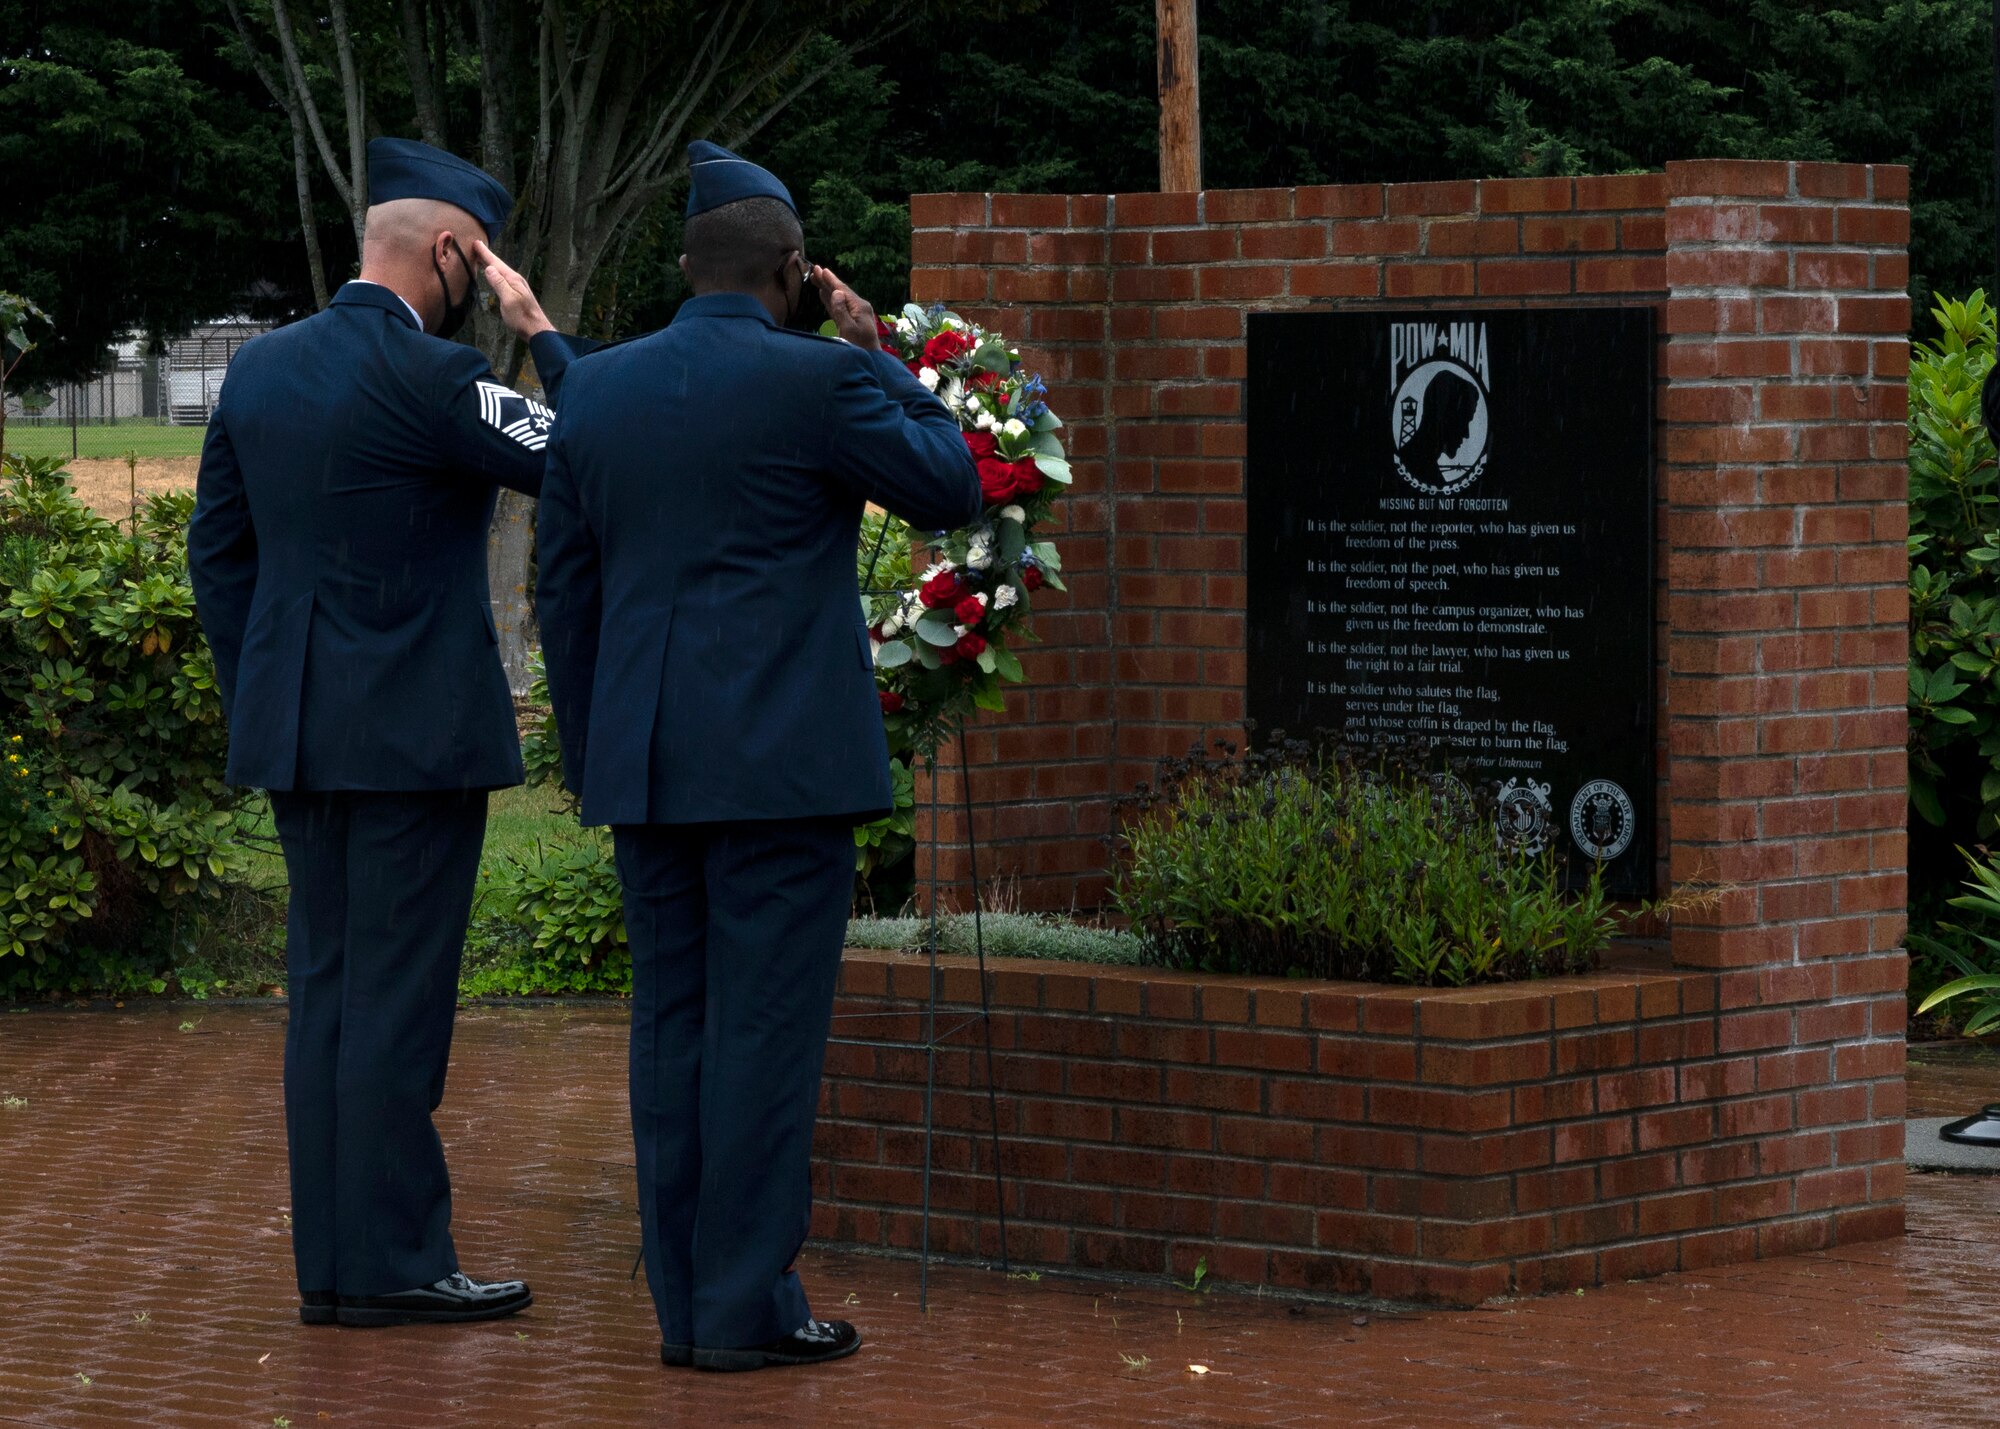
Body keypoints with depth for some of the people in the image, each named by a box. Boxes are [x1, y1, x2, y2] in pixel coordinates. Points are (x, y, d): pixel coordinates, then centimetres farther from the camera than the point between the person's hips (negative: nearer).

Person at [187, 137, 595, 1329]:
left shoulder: (261, 368, 8)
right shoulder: (429, 378, -15)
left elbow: (219, 547, 13)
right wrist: (538, 329, -2)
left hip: (296, 730, 8)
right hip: (415, 733, -8)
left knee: (328, 992, 10)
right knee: (397, 997, -3)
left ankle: (333, 1262, 13)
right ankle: (391, 1263, 0)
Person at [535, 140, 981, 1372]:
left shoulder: (595, 391, 9)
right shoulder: (816, 382, -9)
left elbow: (565, 589, 13)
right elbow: (952, 490, 4)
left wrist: (593, 759, 20)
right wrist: (877, 353, 8)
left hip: (646, 763, 6)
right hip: (784, 760, -6)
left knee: (674, 1026, 9)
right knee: (766, 1029, -3)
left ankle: (685, 1300, 12)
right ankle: (746, 1305, -2)